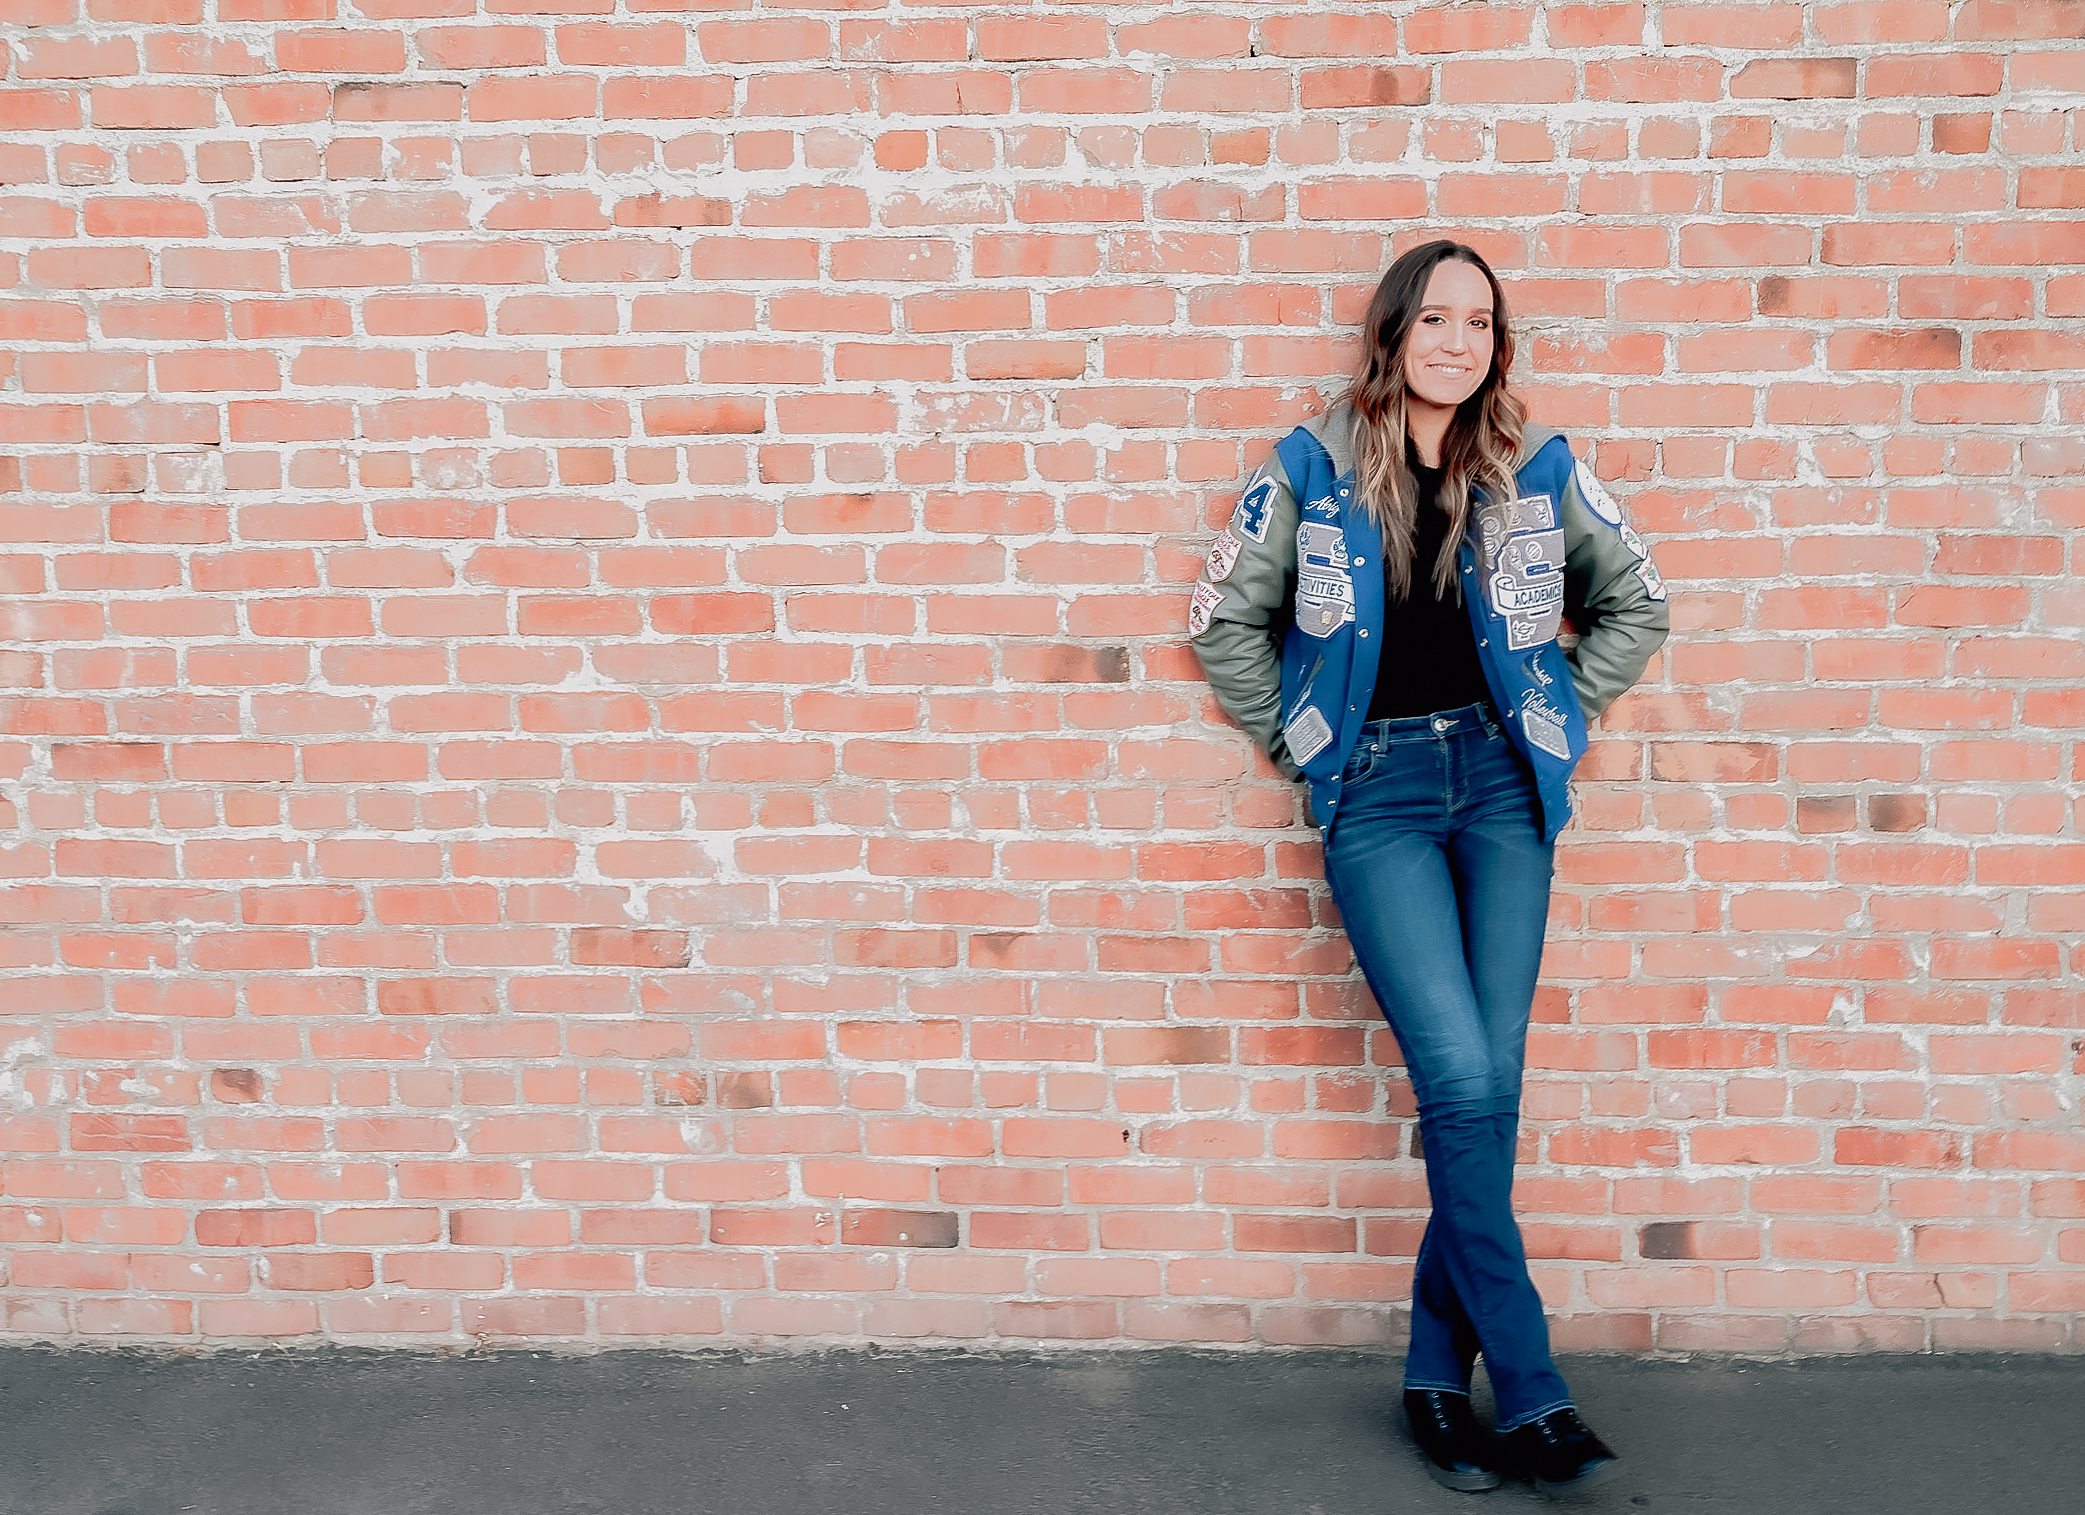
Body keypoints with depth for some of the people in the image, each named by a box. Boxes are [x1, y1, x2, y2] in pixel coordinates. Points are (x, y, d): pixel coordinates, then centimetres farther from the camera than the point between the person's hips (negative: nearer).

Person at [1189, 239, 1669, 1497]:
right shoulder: (1313, 471, 2)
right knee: (1463, 1084, -12)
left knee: (1488, 1086, 0)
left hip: (1503, 784, 2)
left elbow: (1637, 603, 18)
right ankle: (1533, 1395, -1)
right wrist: (1297, 744, 7)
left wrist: (1560, 719, 10)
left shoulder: (1538, 470, 6)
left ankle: (1438, 1376, 15)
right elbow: (1225, 619, 10)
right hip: (1378, 791, -2)